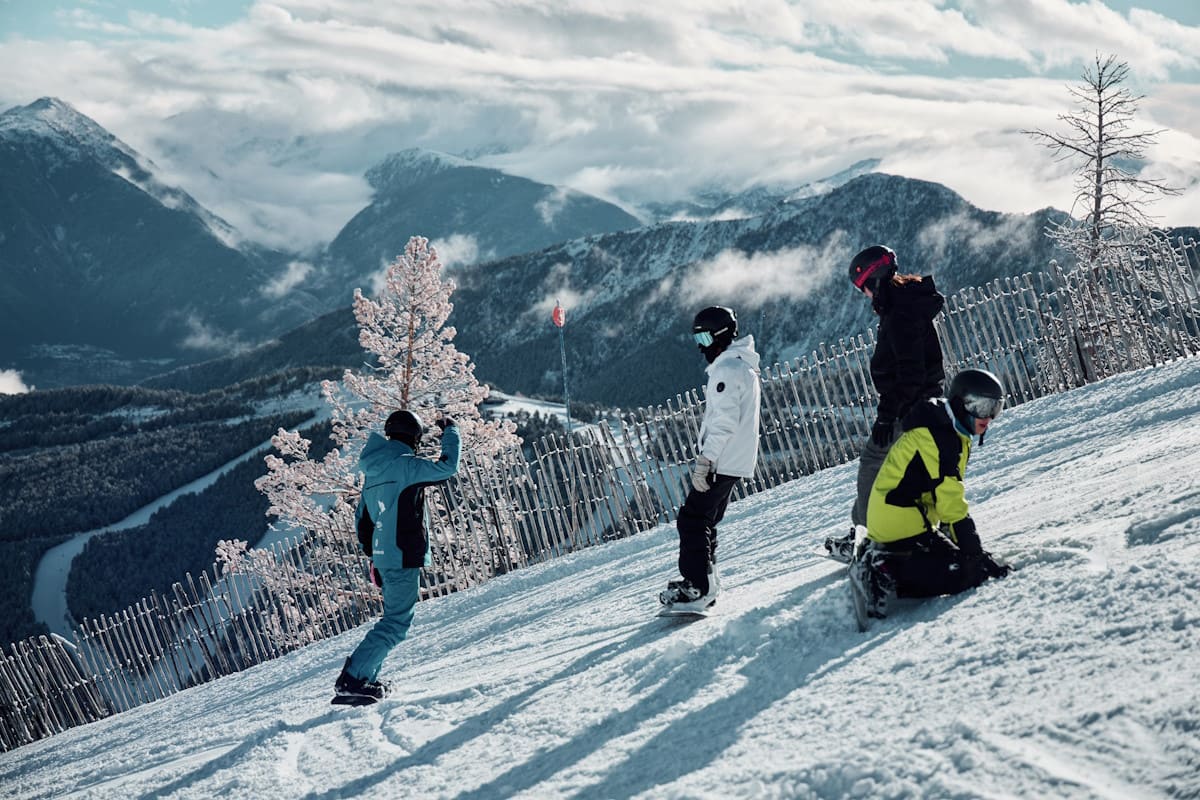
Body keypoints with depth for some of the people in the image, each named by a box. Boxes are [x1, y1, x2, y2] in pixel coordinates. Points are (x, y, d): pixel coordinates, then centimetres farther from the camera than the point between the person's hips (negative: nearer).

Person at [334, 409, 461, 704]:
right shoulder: (404, 465, -14)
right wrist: (450, 431, -2)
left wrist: (373, 556, 25)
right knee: (396, 624, -8)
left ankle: (365, 677, 19)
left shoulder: (373, 471, 14)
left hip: (383, 556, 9)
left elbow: (361, 518, 18)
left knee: (395, 617, 21)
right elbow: (448, 466, -18)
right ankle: (351, 680, -13)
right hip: (404, 557, -9)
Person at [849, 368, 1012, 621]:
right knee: (968, 573, -16)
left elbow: (947, 492, 23)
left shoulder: (951, 433, 15)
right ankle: (885, 574, -18)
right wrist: (978, 556, -21)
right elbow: (951, 502, -22)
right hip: (902, 524, -11)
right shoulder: (937, 437, -18)